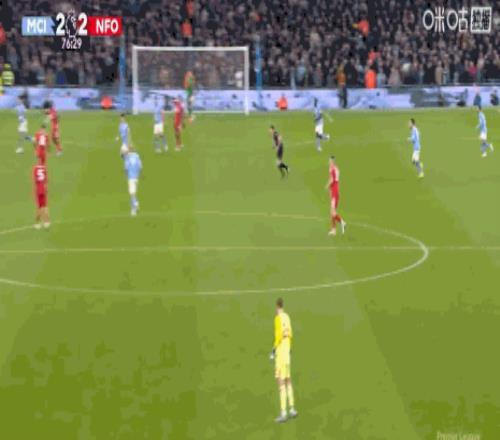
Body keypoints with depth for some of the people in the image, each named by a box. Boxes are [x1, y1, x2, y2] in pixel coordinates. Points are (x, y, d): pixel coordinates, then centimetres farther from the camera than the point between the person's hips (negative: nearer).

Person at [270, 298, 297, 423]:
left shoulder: (278, 318, -13)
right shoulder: (287, 317, 10)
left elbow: (278, 337, -19)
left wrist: (273, 350, -12)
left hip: (280, 352, -8)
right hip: (287, 352, 8)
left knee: (281, 383, -10)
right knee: (288, 381, 15)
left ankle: (283, 412, -13)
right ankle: (292, 409, 18)